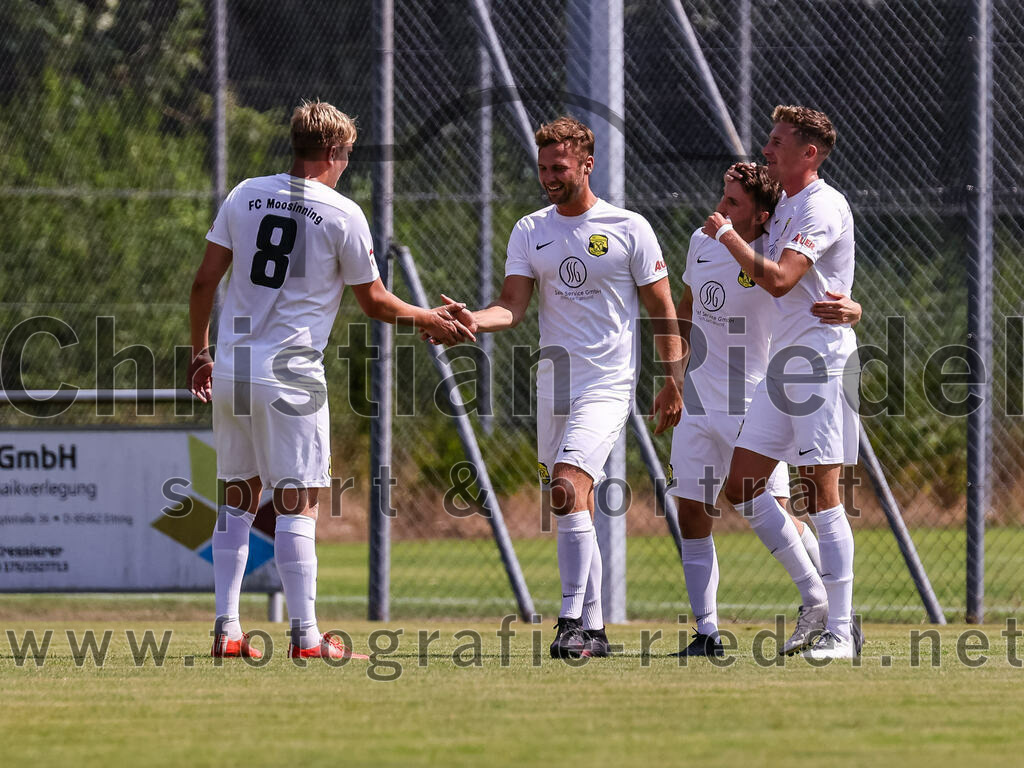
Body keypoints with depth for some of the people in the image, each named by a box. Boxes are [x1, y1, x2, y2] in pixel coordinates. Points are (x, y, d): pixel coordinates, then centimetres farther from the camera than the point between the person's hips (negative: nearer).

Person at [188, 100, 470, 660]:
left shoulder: (244, 196, 7)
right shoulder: (342, 214, -5)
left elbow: (204, 282, 9)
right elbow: (375, 303, 2)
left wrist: (200, 353, 19)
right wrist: (431, 320, 19)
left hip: (231, 369, 5)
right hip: (291, 374, -5)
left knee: (239, 498, 13)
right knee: (298, 503, -2)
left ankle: (226, 629, 10)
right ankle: (304, 635, -4)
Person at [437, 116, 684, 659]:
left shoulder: (629, 229, -2)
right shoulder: (529, 232, 9)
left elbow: (662, 311, 3)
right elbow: (513, 306, 1)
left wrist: (673, 383, 0)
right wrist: (476, 320, -21)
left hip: (607, 384, -5)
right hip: (553, 385, 5)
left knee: (568, 488, -22)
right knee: (575, 510, 9)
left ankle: (572, 621, -23)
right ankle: (593, 629, 16)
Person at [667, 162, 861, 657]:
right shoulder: (702, 242, 4)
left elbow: (845, 309, -14)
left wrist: (846, 311, -39)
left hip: (753, 407, -6)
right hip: (699, 405, 6)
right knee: (692, 514, 0)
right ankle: (707, 631, 7)